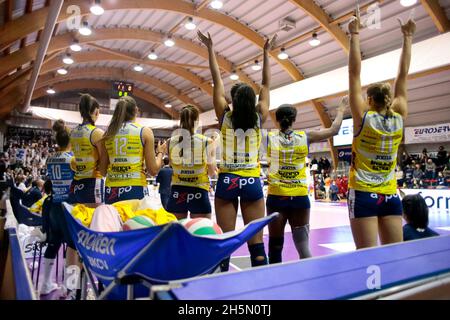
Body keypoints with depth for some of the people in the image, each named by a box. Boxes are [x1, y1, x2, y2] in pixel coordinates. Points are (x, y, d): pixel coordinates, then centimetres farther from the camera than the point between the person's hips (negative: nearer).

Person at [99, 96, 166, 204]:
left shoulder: (108, 134, 8)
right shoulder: (145, 132, -2)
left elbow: (103, 171, 11)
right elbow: (153, 170, -3)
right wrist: (160, 153, 14)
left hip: (111, 191, 4)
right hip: (135, 190, -3)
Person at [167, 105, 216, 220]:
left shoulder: (171, 142, -1)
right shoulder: (207, 142, -8)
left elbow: (173, 166, 11)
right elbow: (212, 172, 1)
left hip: (177, 192, 3)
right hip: (199, 193, -3)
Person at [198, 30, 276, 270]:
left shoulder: (225, 116, -1)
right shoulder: (259, 117, 1)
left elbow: (217, 81, 7)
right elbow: (266, 84, 12)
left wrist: (210, 49, 15)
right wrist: (267, 53, 22)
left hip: (227, 181, 0)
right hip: (252, 182, 1)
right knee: (256, 242, 3)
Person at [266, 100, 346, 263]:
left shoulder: (269, 137, -3)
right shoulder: (305, 137, -1)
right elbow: (334, 129, 11)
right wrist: (341, 110, 26)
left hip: (276, 198, 0)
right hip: (300, 198, 0)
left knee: (275, 246, 11)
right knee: (303, 247, 6)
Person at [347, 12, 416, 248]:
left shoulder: (363, 118, -9)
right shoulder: (399, 118, 1)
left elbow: (354, 74, -8)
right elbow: (403, 75, 9)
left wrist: (355, 35, -3)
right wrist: (407, 37, 18)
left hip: (363, 195, -4)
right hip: (390, 196, 4)